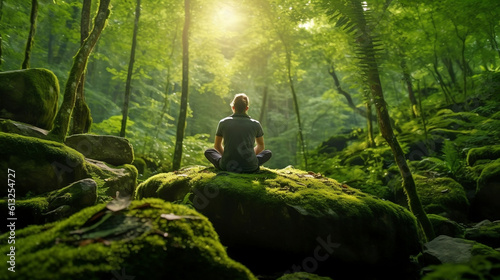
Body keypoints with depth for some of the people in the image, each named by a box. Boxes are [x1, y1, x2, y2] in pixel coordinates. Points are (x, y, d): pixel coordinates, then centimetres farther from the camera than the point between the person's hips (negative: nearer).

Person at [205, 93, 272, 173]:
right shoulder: (255, 124, -1)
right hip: (250, 168, 1)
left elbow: (217, 146, 14)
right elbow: (261, 146, 15)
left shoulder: (223, 122, 0)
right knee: (268, 153, 25)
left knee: (208, 152, 24)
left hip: (227, 166, -1)